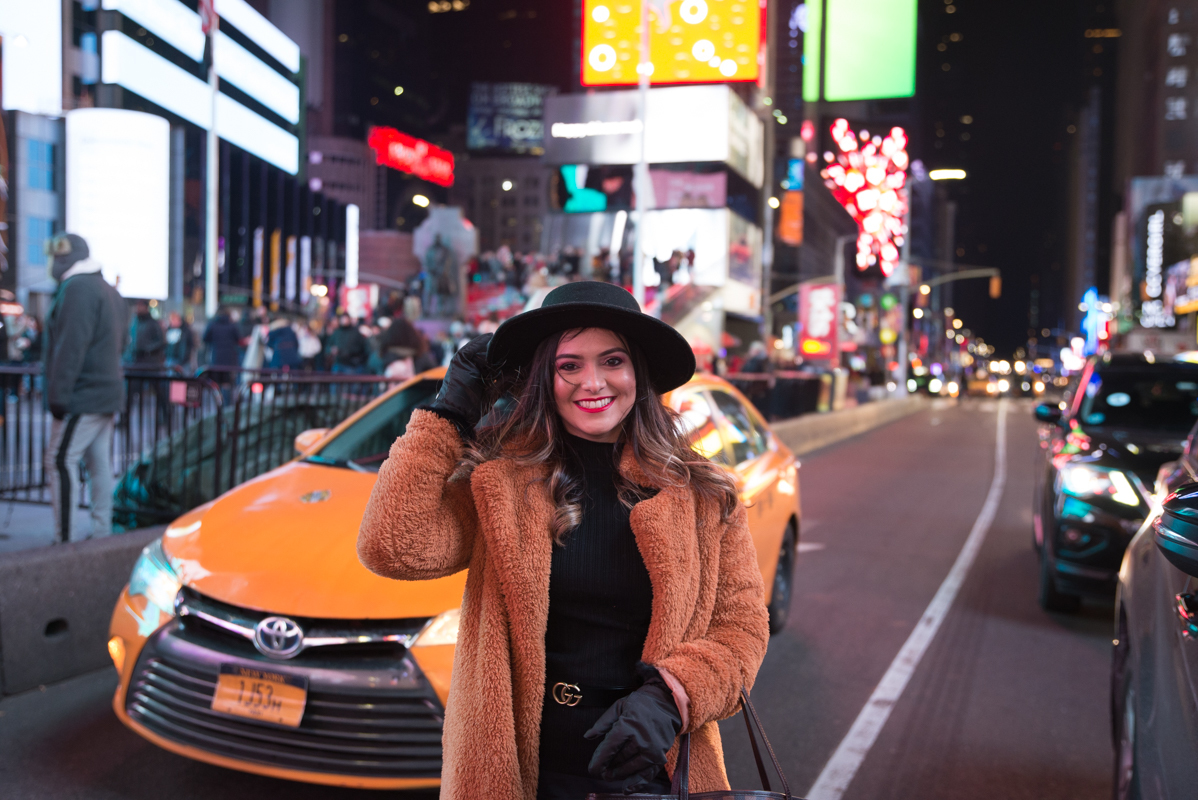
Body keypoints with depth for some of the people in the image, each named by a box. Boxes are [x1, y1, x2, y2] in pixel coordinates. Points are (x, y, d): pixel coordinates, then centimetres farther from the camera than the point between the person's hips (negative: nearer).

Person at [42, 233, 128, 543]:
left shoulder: (78, 289, -13)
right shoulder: (109, 291, 18)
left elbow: (71, 347, -20)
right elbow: (120, 342, 22)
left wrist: (58, 393, -19)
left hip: (82, 397, -10)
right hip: (109, 393, 10)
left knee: (61, 461, -6)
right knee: (101, 464, 11)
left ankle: (66, 538, -6)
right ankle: (101, 532, 16)